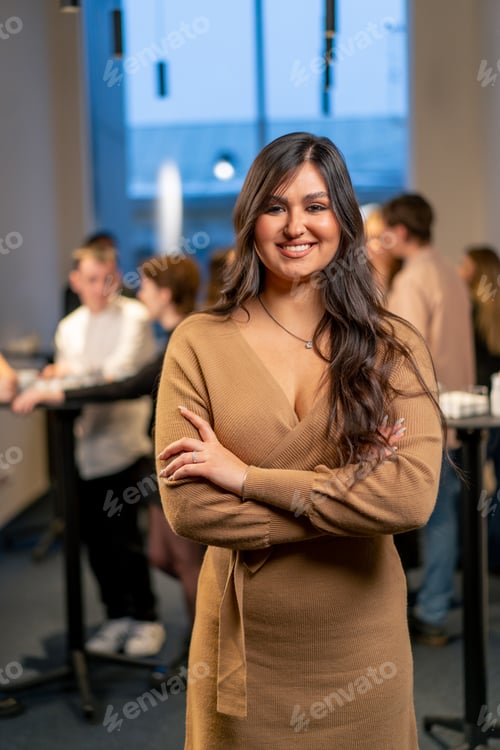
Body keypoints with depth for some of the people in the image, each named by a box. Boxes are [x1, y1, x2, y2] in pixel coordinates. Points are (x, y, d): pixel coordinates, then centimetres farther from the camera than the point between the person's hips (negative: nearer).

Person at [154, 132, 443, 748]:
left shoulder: (394, 348, -5)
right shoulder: (198, 342, -7)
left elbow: (414, 497, -19)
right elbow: (187, 507, -15)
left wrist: (246, 476, -19)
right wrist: (352, 494, -16)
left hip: (363, 645, 1)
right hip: (244, 643, 0)